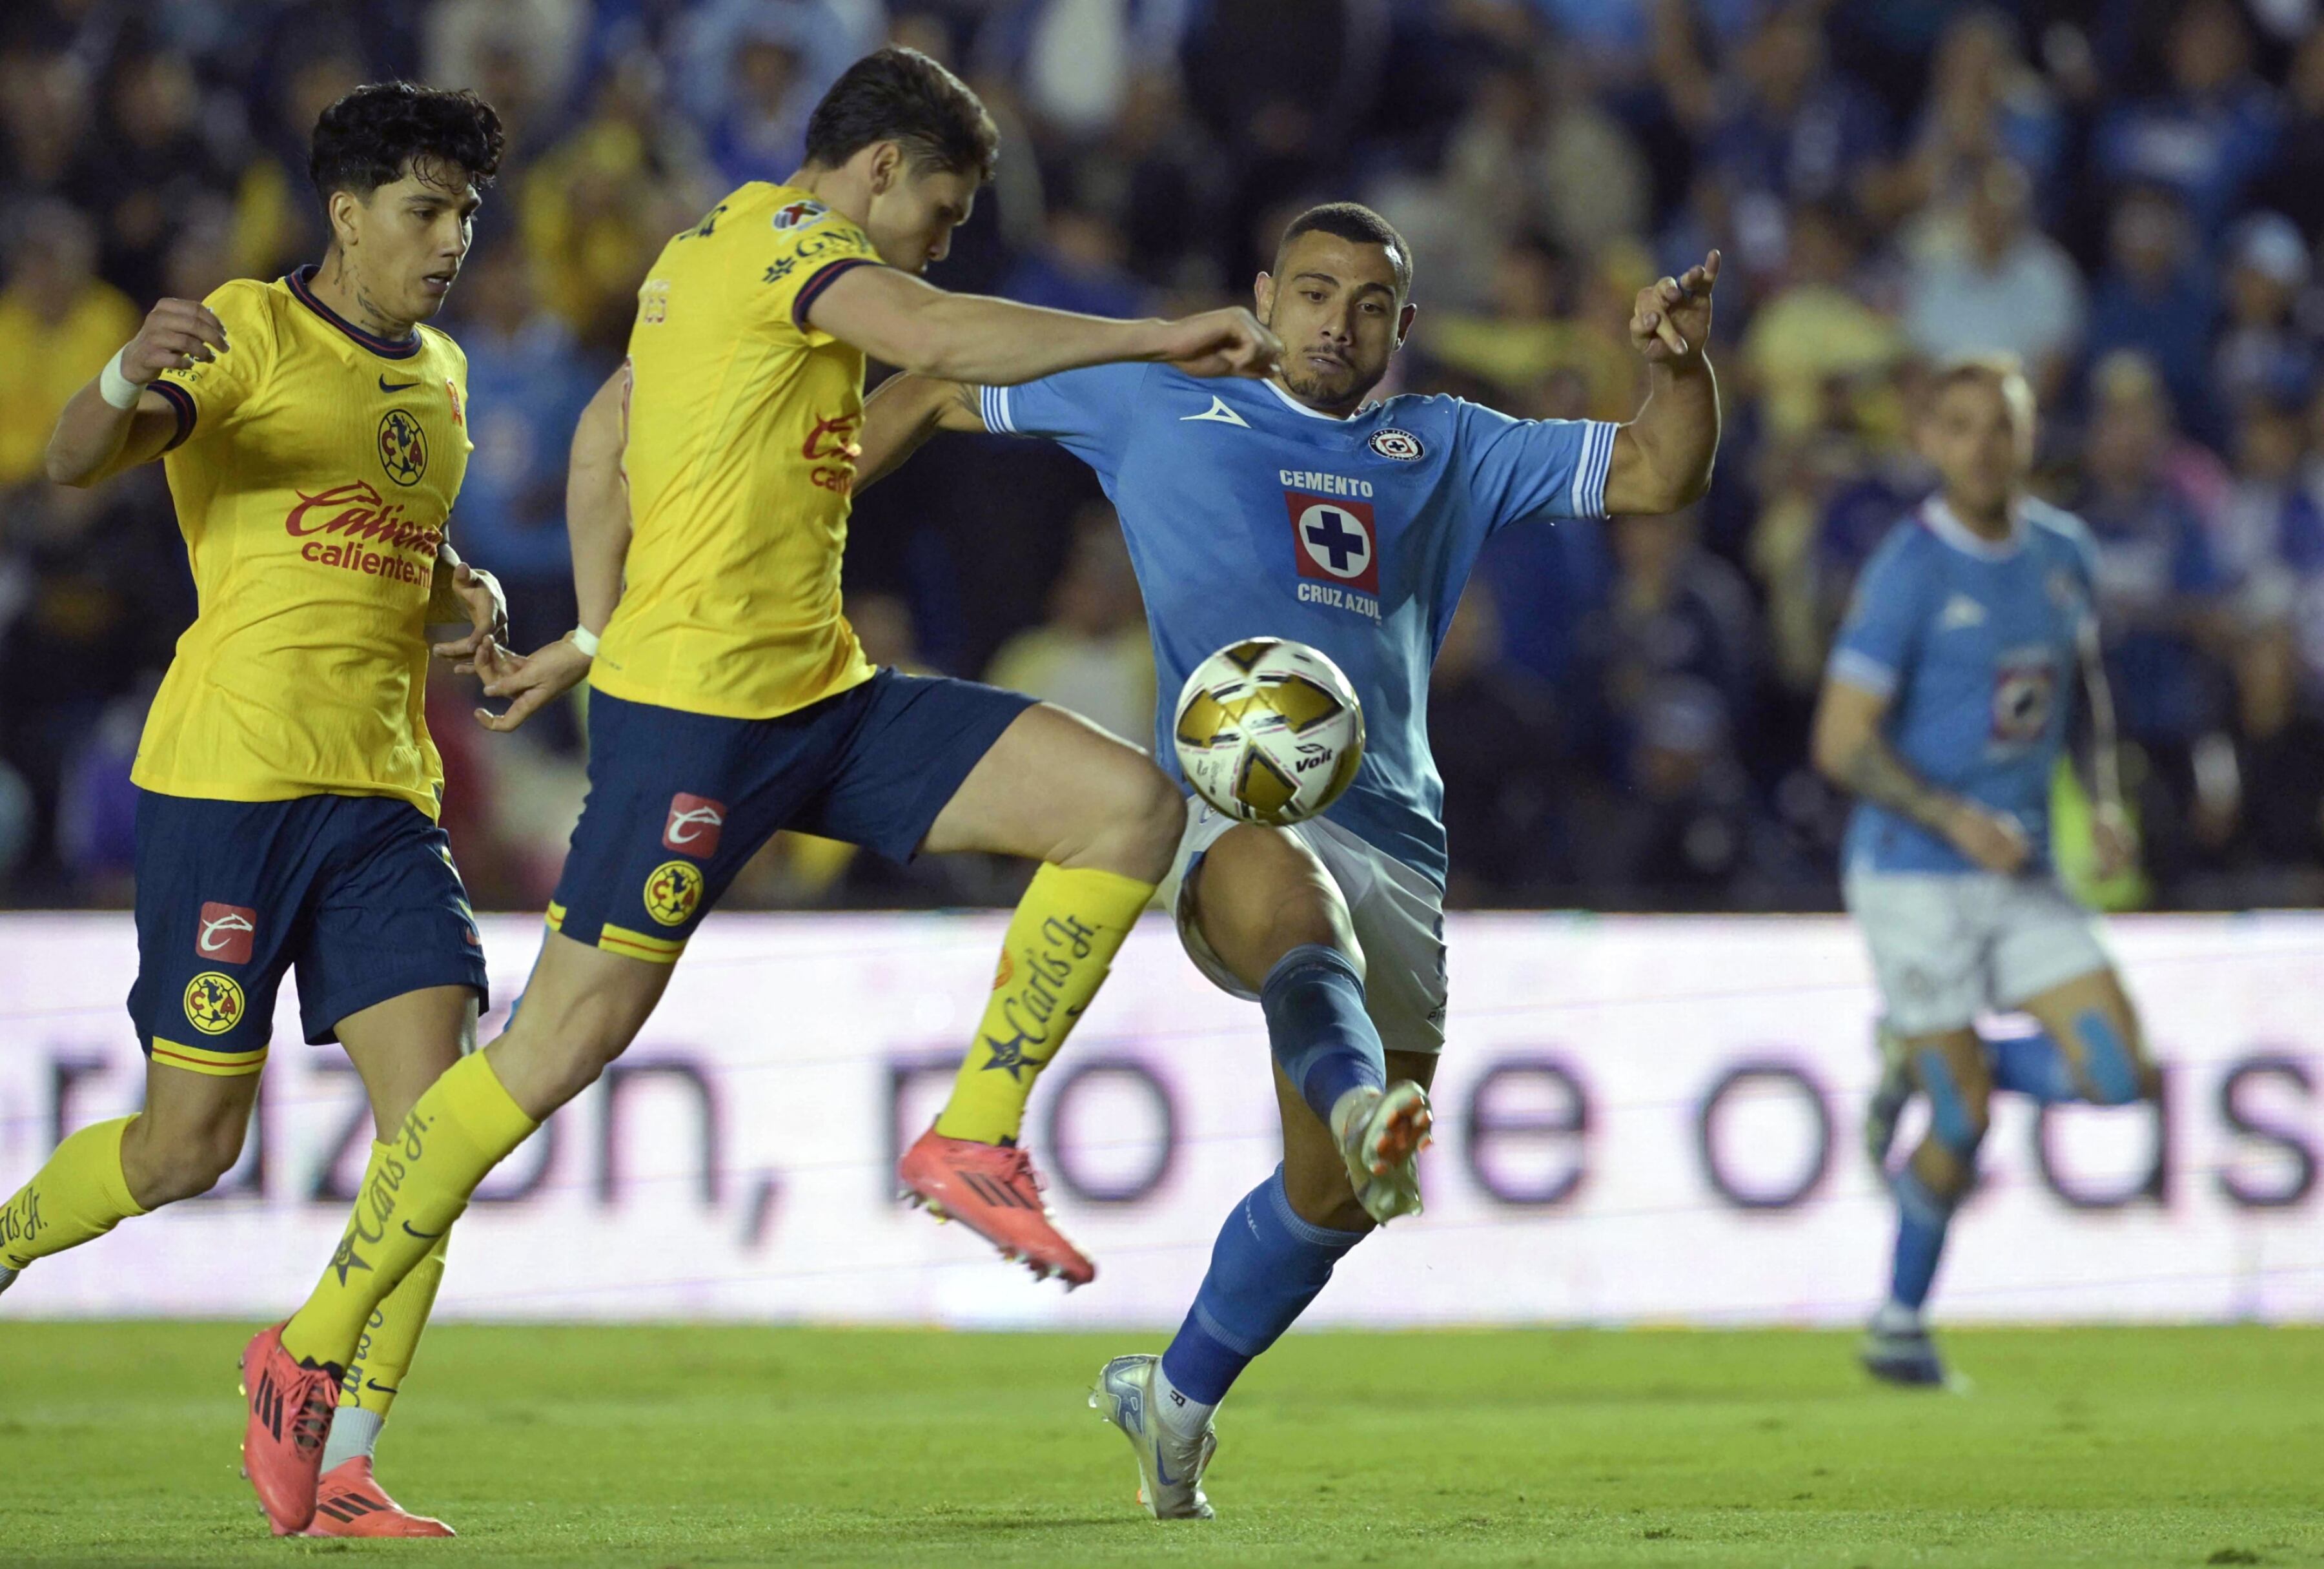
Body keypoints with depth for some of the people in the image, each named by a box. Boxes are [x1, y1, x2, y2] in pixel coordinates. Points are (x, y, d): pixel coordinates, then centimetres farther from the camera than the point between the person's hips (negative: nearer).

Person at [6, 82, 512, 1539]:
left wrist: (468, 594, 11)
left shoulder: (439, 377, 18)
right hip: (231, 774, -6)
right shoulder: (249, 331, -4)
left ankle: (342, 1467, -5)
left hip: (386, 788, 6)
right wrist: (128, 380, -41)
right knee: (191, 1142, -3)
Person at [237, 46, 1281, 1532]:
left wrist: (601, 631, 35)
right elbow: (939, 334, -27)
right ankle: (311, 1349, 4)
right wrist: (1158, 337, -22)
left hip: (823, 699, 10)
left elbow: (603, 431, 31)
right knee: (569, 1040, -7)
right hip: (694, 711, -10)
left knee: (1132, 804, -5)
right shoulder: (786, 237, -9)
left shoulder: (710, 253, 20)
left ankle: (976, 1136, -2)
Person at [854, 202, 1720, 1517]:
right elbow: (937, 397, 26)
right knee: (1287, 896, -43)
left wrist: (1682, 360, -2)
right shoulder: (1155, 405, 17)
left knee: (1332, 1198, 5)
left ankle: (1178, 1400, 28)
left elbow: (1661, 476, 17)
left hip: (1396, 838, 4)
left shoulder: (1450, 451, 23)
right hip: (1233, 809, -4)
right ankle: (1365, 1105, -73)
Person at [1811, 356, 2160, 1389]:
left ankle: (1919, 1070, 16)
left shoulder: (2063, 551, 6)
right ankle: (1898, 1325, 16)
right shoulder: (1909, 570, -14)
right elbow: (1843, 743, -15)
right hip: (1917, 879, -6)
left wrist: (2105, 801, 8)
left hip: (2022, 877, 6)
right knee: (1964, 1126, -6)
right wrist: (1956, 821, -22)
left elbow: (2086, 681, 23)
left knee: (2119, 1073, -8)